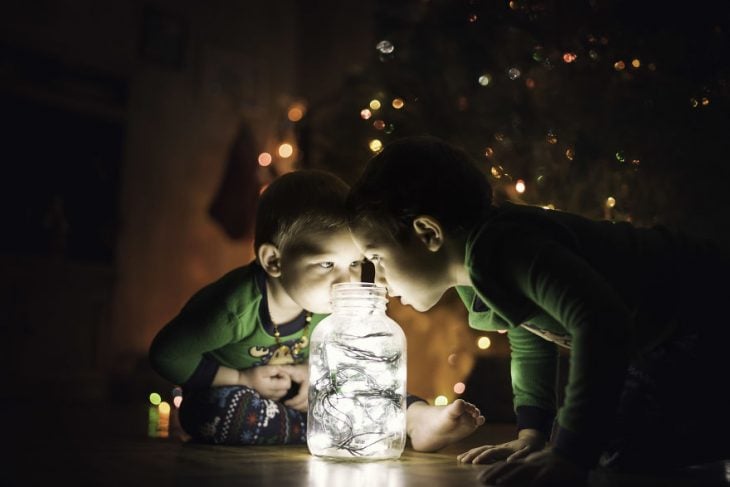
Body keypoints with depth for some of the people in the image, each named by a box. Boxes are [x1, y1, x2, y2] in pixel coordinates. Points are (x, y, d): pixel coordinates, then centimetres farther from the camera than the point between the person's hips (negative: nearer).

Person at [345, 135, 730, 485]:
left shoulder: (503, 244, -33)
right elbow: (529, 340, 14)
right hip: (655, 344, 9)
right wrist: (531, 435, 4)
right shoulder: (474, 272, 0)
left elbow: (601, 322, -45)